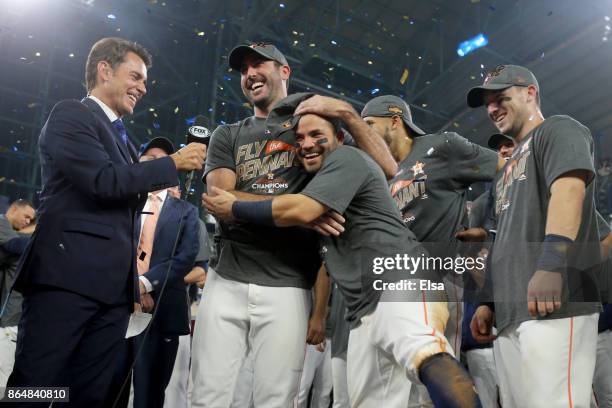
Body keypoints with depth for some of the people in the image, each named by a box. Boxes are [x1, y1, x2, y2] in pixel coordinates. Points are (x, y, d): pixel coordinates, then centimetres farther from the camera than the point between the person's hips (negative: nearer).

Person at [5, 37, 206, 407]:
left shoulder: (122, 137, 24)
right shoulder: (70, 115, 0)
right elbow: (104, 181, -16)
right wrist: (174, 163, -7)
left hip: (114, 286, 8)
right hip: (67, 277, -8)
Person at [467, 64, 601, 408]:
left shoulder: (558, 129, 4)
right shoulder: (513, 164, 30)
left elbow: (569, 190, -16)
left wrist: (551, 263, -30)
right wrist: (492, 303, 21)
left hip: (554, 306, -9)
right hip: (510, 315, 9)